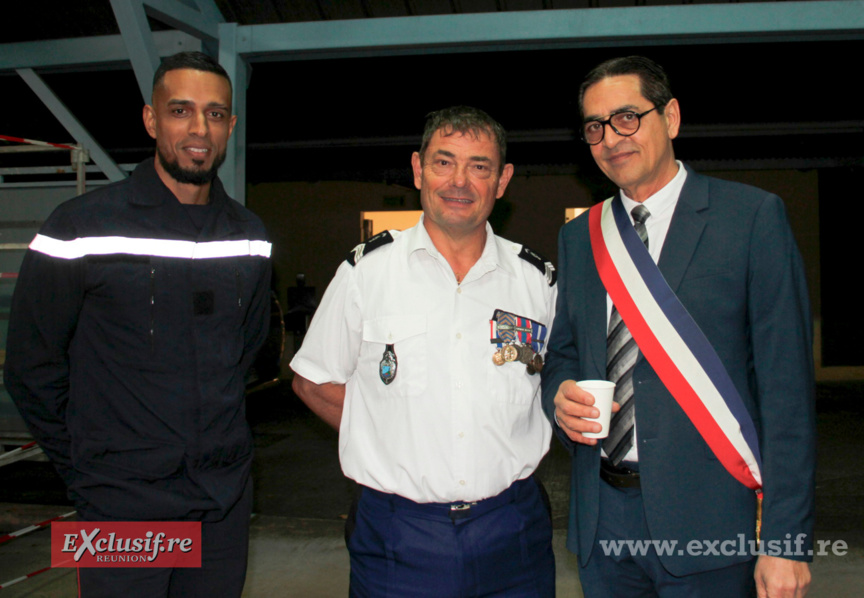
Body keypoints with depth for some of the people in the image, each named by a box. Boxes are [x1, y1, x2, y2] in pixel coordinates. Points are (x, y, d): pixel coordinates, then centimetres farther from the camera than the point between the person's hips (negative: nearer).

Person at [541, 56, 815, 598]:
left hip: (705, 521, -4)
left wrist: (787, 538, -13)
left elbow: (787, 385, -9)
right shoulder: (578, 237, 8)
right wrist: (560, 394, -7)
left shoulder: (752, 217, -6)